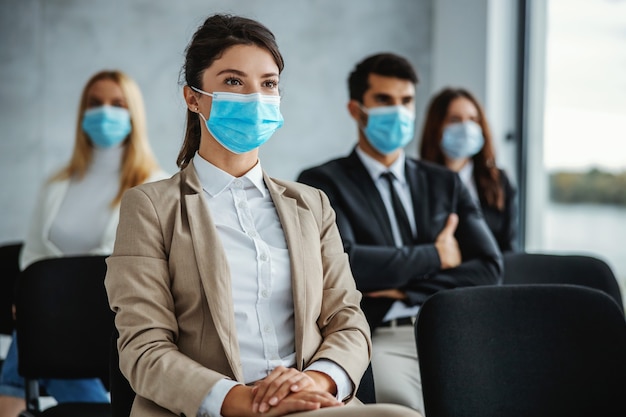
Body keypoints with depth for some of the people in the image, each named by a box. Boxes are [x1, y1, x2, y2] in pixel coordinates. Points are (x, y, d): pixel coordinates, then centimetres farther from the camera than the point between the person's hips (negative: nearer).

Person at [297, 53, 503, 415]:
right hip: (381, 339, -4)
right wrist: (436, 256, 0)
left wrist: (406, 290, -5)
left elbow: (490, 268, 9)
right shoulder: (322, 182, 6)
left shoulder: (445, 184, 20)